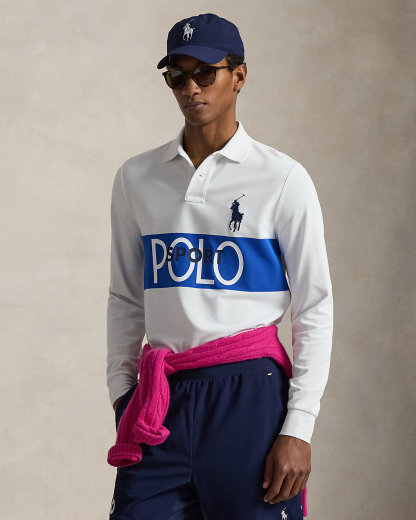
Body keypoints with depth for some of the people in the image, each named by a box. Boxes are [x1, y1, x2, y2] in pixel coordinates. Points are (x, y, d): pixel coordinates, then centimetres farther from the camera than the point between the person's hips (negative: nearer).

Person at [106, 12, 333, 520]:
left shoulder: (283, 179, 0)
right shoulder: (136, 178, 10)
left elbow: (316, 310, -1)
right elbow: (125, 300, 15)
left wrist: (298, 428, -7)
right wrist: (122, 394, 7)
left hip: (249, 392, -2)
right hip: (161, 401, 3)